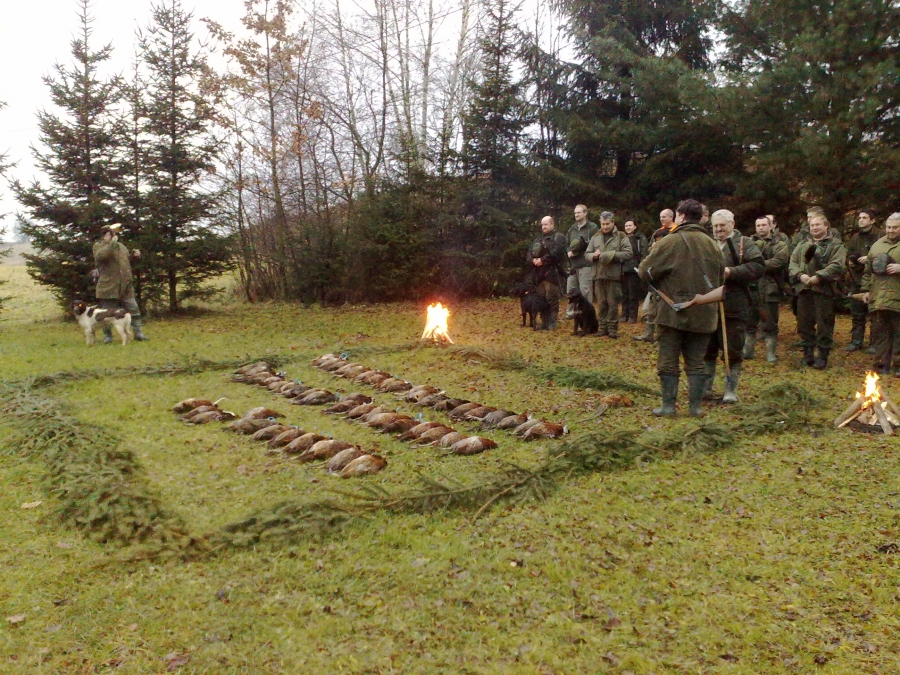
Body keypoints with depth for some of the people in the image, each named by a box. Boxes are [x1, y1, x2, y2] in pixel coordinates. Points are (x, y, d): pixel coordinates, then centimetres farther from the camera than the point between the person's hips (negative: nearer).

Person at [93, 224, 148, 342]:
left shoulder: (121, 246, 20)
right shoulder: (98, 246, 0)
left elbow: (127, 259, 32)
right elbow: (100, 256, -22)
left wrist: (134, 255, 11)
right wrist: (113, 243, -21)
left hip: (126, 286, 5)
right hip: (108, 287, -5)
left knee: (133, 310, 3)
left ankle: (138, 333, 9)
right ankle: (107, 336, 13)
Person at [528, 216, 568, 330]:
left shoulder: (558, 237, 0)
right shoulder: (538, 239, 24)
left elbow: (556, 253, -16)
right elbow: (529, 253, 15)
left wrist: (542, 260, -17)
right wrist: (533, 260, -6)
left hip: (551, 273, -7)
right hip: (538, 273, 8)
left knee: (552, 299, -6)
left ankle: (552, 324, -2)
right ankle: (544, 322, 16)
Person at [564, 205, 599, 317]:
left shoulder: (592, 228, -3)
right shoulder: (572, 229, 18)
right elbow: (566, 244, 20)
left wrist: (582, 246, -15)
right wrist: (569, 251, 0)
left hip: (586, 265, -7)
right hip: (573, 265, 7)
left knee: (585, 291, -5)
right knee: (570, 289, 10)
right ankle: (570, 312, 19)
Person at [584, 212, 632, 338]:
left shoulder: (621, 237, 2)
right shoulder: (595, 237, 13)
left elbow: (628, 253, -7)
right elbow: (587, 254, 14)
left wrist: (612, 255, -18)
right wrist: (594, 255, -9)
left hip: (614, 275, -3)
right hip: (598, 275, 3)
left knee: (613, 303, 0)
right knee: (601, 303, 8)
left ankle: (612, 328, 7)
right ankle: (603, 327, 15)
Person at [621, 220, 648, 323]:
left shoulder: (641, 238, 0)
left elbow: (644, 254, -7)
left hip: (634, 270, -5)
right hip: (623, 270, 5)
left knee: (633, 294, -1)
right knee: (624, 294, 6)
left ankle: (633, 316, 3)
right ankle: (624, 315, 12)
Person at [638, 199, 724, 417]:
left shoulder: (670, 242, -12)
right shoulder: (712, 245, 6)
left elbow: (645, 272, -10)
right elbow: (721, 278, 15)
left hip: (673, 312, -4)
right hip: (703, 314, 5)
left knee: (668, 361, 5)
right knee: (696, 362, 11)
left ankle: (668, 405, 6)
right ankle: (696, 406, 13)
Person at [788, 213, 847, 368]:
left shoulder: (836, 245, 2)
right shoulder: (803, 245, 18)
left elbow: (837, 266, -11)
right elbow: (793, 262, 9)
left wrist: (818, 277, -20)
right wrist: (800, 275, -10)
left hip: (824, 290, -5)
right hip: (804, 289, 5)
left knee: (824, 325, -1)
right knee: (804, 323, 8)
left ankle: (823, 357, 7)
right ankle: (808, 354, 19)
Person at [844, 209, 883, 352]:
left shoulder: (880, 236, -5)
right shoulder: (855, 238, 15)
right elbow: (848, 256, 23)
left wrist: (870, 258, -19)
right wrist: (850, 261, 2)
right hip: (857, 280, 6)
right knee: (857, 313, 9)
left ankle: (875, 343, 8)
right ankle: (856, 341, 16)